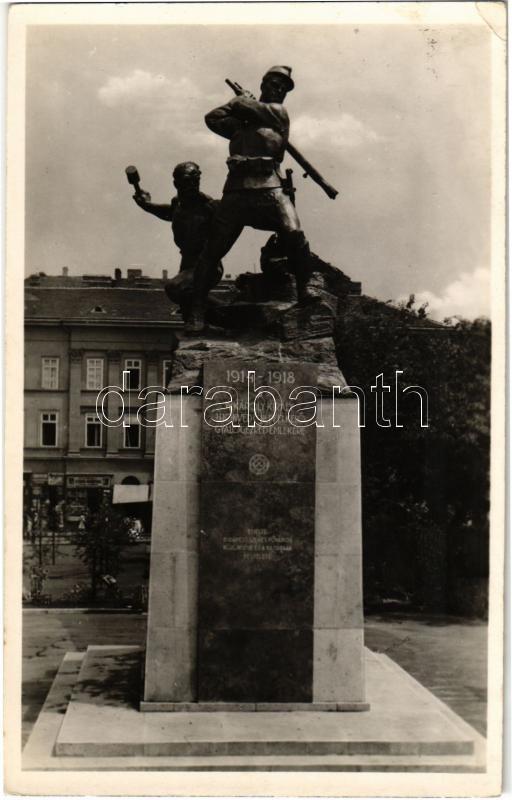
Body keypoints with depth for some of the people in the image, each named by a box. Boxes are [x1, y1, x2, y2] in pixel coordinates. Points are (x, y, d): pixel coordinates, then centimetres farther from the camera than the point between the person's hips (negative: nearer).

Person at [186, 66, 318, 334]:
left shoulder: (278, 112, 13)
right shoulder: (244, 117, 25)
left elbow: (240, 106, 5)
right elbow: (213, 118, 13)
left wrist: (242, 100, 24)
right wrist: (241, 125, 6)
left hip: (268, 186, -2)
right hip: (236, 188, 2)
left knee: (294, 234, -23)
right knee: (213, 249, -4)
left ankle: (304, 288, -4)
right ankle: (197, 310, 2)